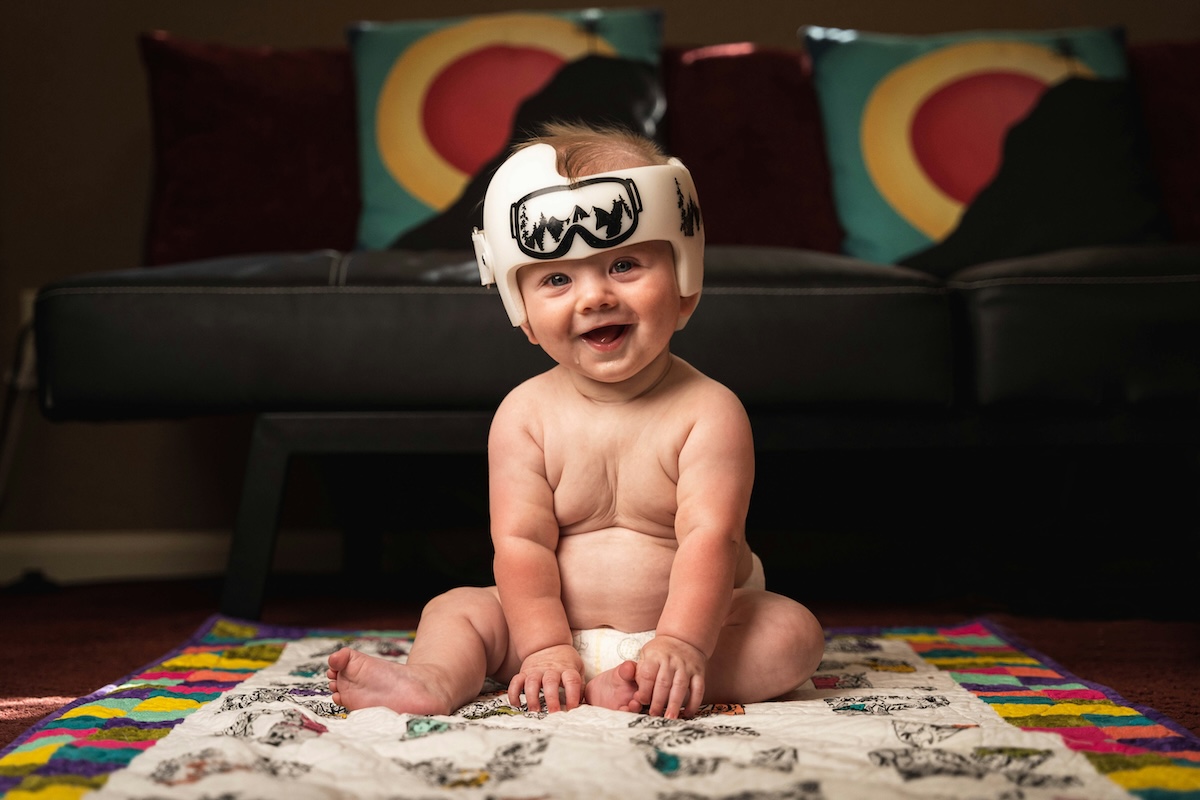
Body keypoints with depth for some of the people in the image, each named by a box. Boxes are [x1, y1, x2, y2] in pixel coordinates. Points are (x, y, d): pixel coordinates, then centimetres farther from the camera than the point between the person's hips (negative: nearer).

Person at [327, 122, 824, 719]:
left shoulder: (707, 411, -13)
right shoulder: (525, 416, -5)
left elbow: (709, 537, -22)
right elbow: (522, 541, -11)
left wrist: (681, 643, -35)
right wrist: (547, 648, -22)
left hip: (687, 622, -2)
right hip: (554, 622, 2)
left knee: (793, 633, -24)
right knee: (456, 608, -6)